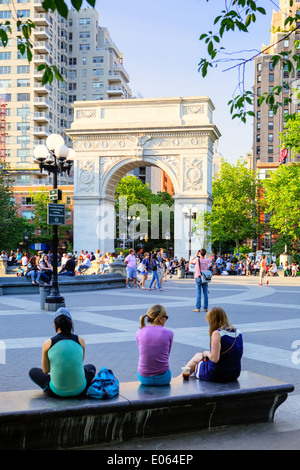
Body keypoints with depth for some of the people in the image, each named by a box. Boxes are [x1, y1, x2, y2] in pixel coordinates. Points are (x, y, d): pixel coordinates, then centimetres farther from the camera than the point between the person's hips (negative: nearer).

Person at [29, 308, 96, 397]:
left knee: (33, 371, 26)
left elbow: (45, 370, 5)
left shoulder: (47, 344, -9)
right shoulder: (80, 340, -5)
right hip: (79, 391, 2)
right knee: (91, 367, 35)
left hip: (57, 392, -1)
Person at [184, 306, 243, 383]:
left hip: (217, 375, -7)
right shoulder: (238, 332, 0)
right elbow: (240, 353, 12)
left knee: (197, 356, 22)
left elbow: (214, 359, -26)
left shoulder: (217, 333, -21)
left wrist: (207, 353, -4)